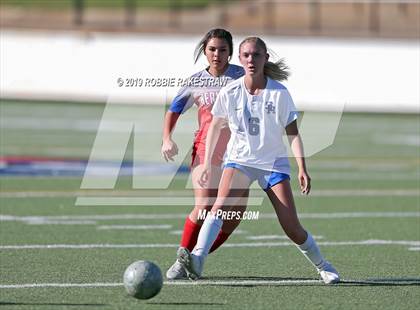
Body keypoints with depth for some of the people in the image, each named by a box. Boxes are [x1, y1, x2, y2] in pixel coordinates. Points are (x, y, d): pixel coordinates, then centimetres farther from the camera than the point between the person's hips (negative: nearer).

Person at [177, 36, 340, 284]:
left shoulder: (279, 93, -8)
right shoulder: (230, 93, -4)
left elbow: (293, 133, -5)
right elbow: (215, 127, 11)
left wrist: (302, 168, -13)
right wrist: (207, 163, 11)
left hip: (274, 163, -1)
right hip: (239, 159, 1)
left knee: (292, 228, -5)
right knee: (220, 206, -28)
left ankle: (323, 266, 19)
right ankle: (197, 259, -43)